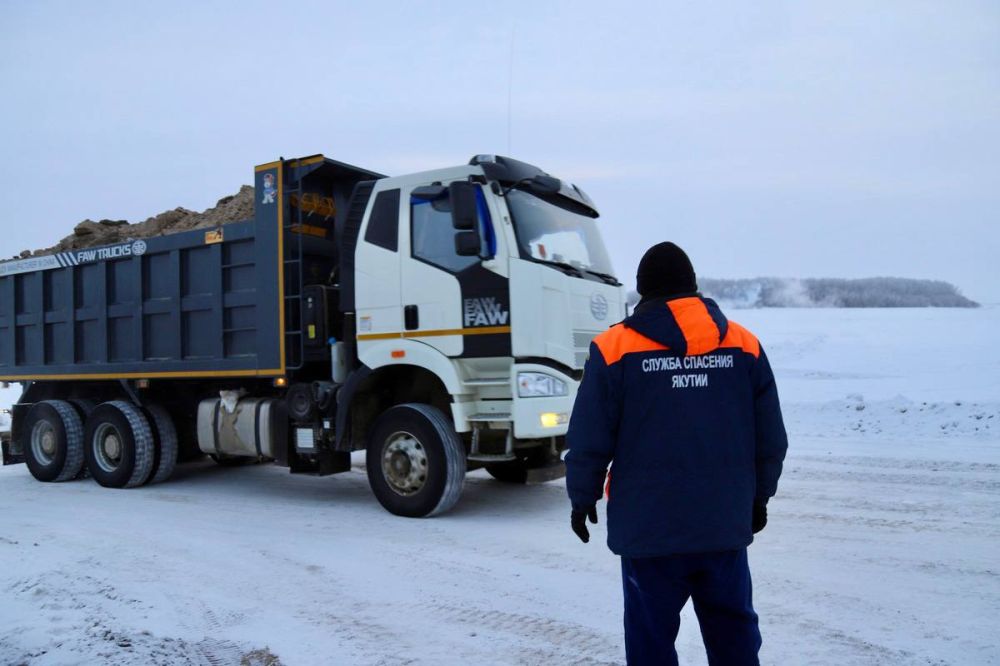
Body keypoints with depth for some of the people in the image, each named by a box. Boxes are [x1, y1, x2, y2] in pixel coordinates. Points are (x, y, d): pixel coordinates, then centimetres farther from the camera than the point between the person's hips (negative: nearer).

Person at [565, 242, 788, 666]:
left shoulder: (615, 348, -9)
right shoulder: (745, 345, 2)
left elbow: (589, 441, -8)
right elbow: (771, 439, 6)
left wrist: (582, 499, 6)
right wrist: (758, 496, 19)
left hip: (649, 527, -3)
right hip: (726, 523, 4)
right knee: (733, 629, 19)